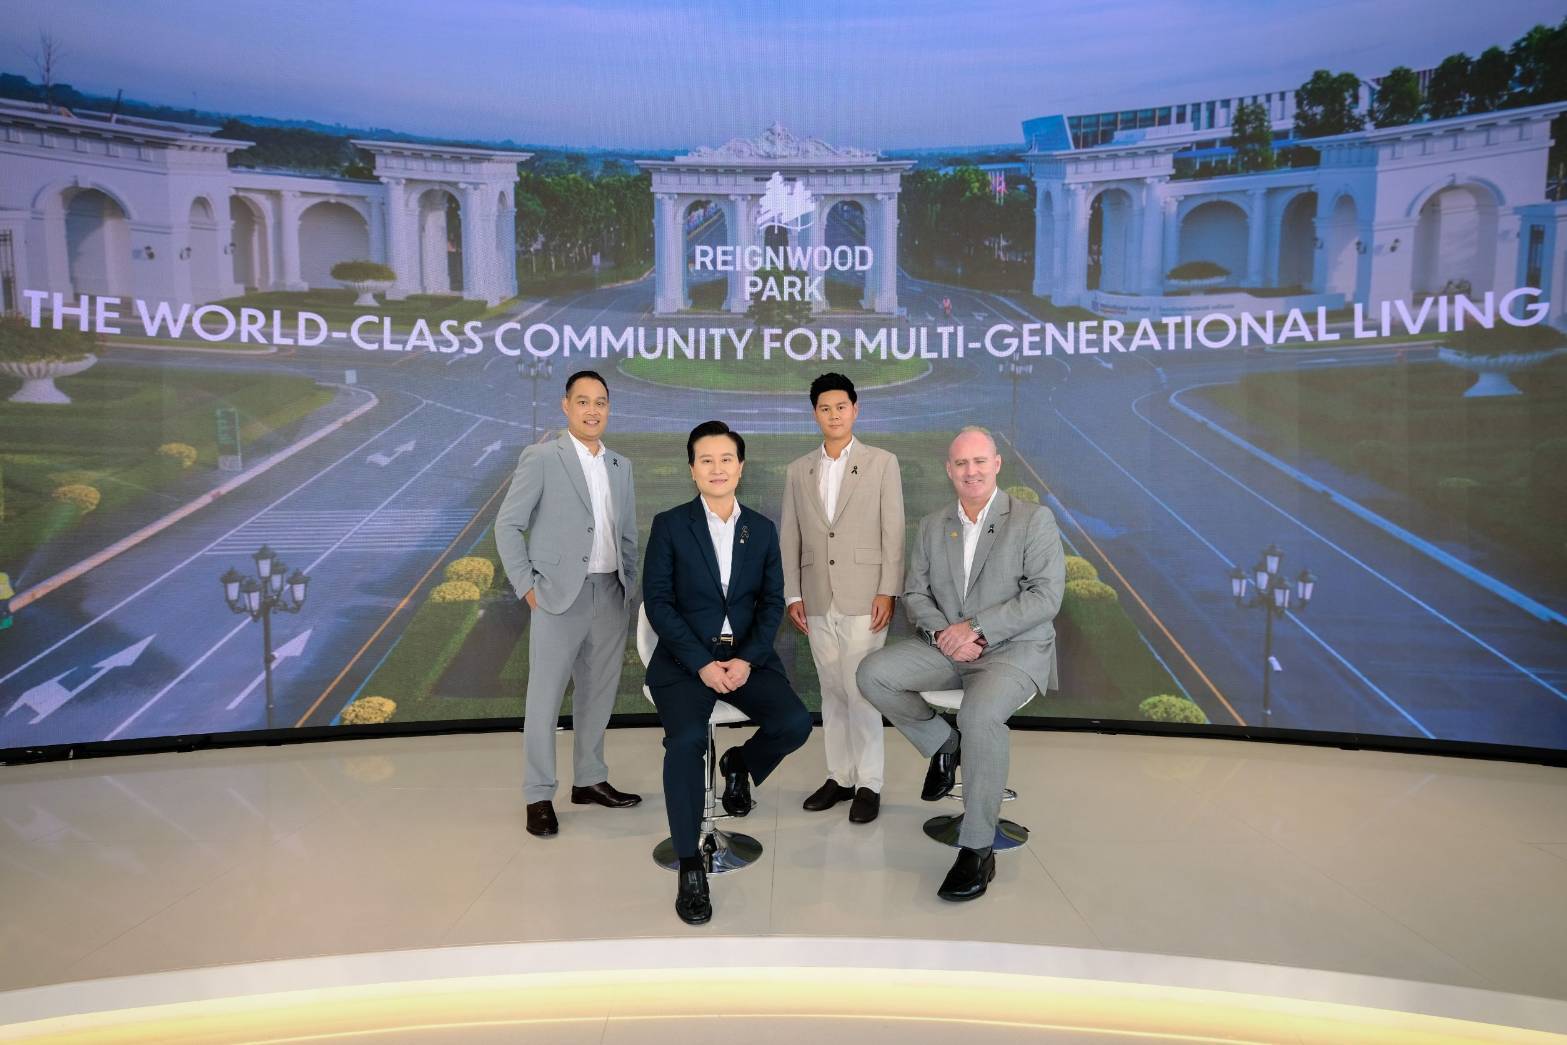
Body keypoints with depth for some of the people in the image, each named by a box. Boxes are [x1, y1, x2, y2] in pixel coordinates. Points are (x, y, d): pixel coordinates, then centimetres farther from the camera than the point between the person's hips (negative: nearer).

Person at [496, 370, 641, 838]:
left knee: (598, 694, 12)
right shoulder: (541, 458, -4)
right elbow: (508, 525, -5)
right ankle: (539, 796, 9)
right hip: (560, 595, -5)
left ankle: (590, 780, 25)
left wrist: (630, 588, 10)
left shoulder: (621, 466, 13)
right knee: (545, 697, -1)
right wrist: (527, 586, -9)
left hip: (610, 596, 5)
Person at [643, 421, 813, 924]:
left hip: (747, 657, 3)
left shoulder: (762, 529, 9)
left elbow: (773, 603, 6)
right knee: (686, 738, -30)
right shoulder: (669, 525, 0)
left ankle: (740, 763, 13)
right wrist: (702, 663, -15)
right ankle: (689, 866, -14)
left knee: (795, 723, -22)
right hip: (685, 659, -3)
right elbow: (658, 602, -5)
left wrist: (747, 659, -12)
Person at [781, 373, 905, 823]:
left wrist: (888, 592, -9)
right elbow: (789, 537, 10)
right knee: (832, 692, 10)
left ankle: (869, 784, 6)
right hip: (818, 600, 4)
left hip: (863, 597, -4)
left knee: (861, 691, -4)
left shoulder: (882, 463, 2)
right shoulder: (799, 470, 11)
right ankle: (839, 777, 20)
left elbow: (893, 532, -2)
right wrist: (793, 594, 3)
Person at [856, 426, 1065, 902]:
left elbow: (1046, 596, -11)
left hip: (1014, 649, -5)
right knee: (873, 672, -18)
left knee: (980, 713, -36)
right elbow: (915, 594, 10)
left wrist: (976, 629, -19)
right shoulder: (932, 526, 13)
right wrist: (942, 632, -12)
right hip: (945, 646, 5)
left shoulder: (1034, 519, -2)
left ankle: (977, 850, -21)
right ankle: (943, 746, 6)